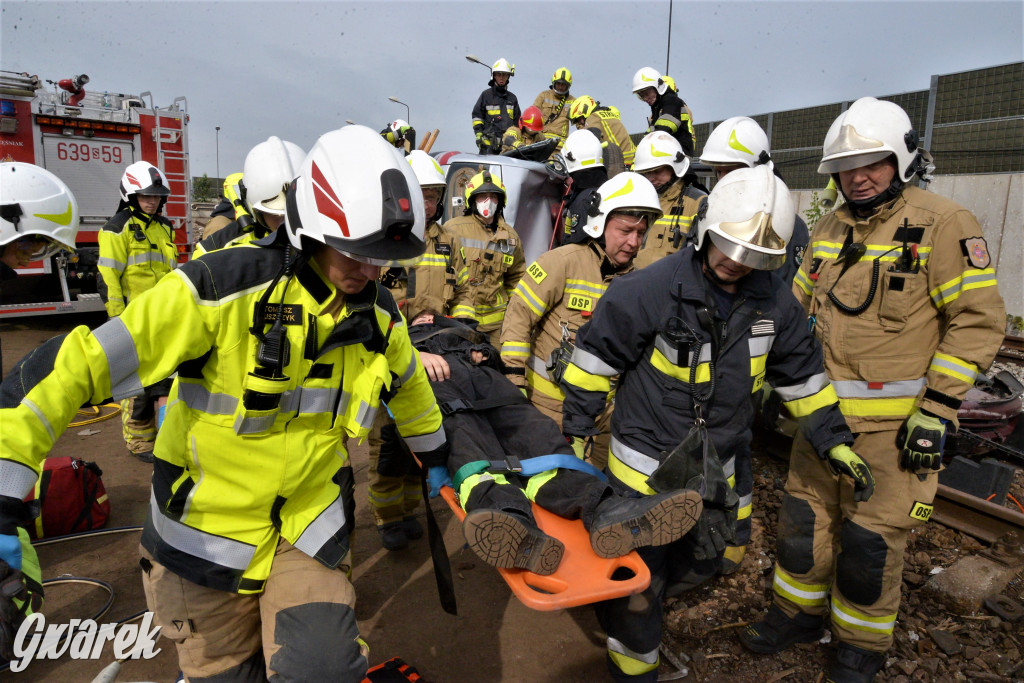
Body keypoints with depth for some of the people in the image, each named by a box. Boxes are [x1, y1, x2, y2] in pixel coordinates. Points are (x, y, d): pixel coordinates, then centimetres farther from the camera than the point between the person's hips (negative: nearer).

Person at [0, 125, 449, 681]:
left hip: (309, 526, 3)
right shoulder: (223, 287, -24)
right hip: (209, 532, -2)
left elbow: (406, 384, 15)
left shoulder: (378, 314, -5)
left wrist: (433, 452, 28)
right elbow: (84, 363, -24)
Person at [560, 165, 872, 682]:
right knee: (637, 580, 7)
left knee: (701, 562, 24)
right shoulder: (650, 289, -20)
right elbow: (596, 357, -12)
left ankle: (634, 601, 52)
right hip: (644, 467, -5)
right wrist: (578, 430, -7)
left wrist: (834, 440, 9)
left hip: (713, 468, 6)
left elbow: (801, 376, 11)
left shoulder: (774, 304, -3)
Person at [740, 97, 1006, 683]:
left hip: (893, 420, -6)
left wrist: (939, 409, -17)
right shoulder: (830, 229, 10)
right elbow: (798, 304, 19)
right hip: (823, 409, 6)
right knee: (805, 515, 15)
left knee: (870, 536, 5)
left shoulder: (942, 224, -10)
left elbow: (979, 320, -12)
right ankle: (799, 612, 36)